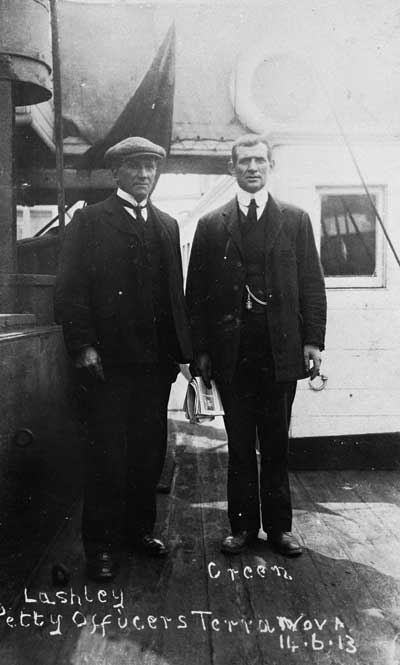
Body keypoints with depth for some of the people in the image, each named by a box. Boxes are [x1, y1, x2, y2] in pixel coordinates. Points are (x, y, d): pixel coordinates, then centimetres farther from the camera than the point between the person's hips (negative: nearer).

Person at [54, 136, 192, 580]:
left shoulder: (167, 226, 16)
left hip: (156, 359, 5)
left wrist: (181, 348, 8)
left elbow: (175, 291, 15)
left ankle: (139, 528, 28)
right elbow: (70, 289, -4)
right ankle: (101, 544, 15)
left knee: (150, 450, 11)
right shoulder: (89, 221, 2)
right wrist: (83, 346, -14)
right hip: (108, 359, -4)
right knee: (107, 453, 2)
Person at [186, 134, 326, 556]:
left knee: (276, 444, 9)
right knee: (239, 445, 9)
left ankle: (278, 526, 22)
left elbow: (312, 285, 6)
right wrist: (200, 350, -1)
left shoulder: (295, 221, 9)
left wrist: (313, 340, -3)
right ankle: (243, 525, 22)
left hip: (281, 349, 0)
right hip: (230, 351, 0)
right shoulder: (211, 226, 8)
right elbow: (196, 293, 5)